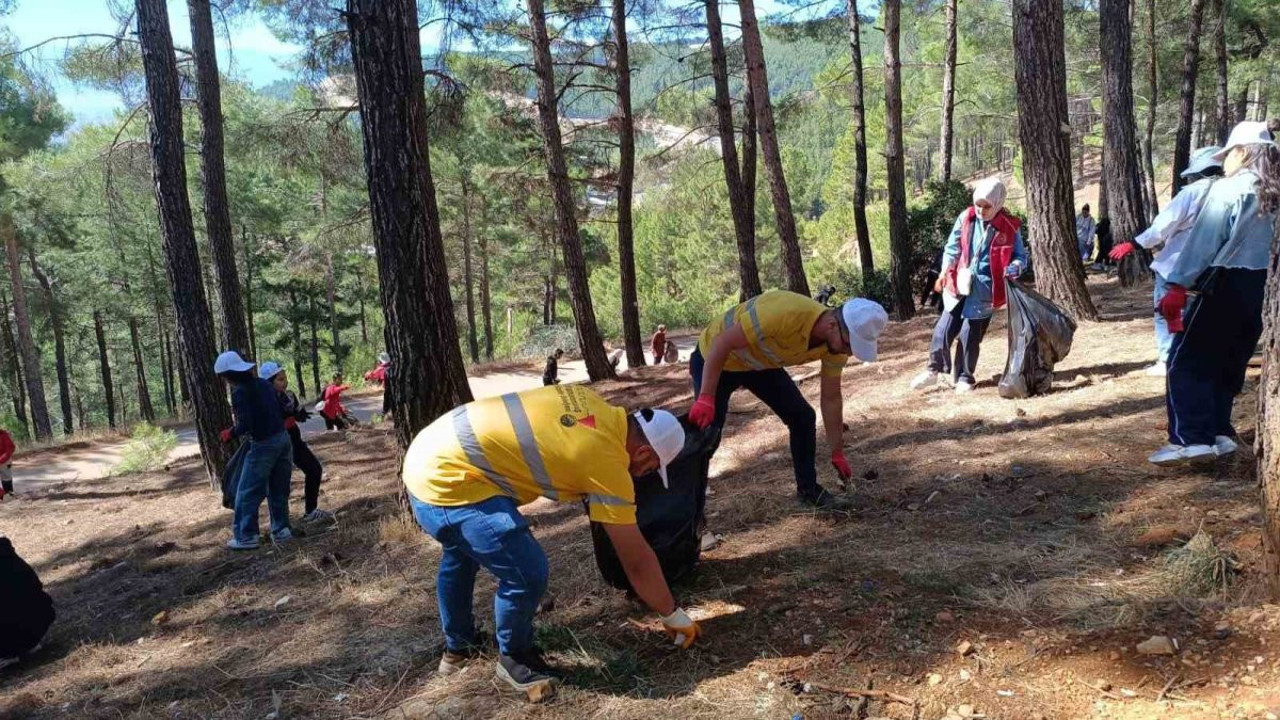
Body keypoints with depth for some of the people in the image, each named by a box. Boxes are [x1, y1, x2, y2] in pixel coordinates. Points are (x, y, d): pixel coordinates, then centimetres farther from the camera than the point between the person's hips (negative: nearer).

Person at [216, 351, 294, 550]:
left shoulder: (240, 392, -13)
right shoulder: (262, 383, 10)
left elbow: (245, 425, -19)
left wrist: (230, 434, -2)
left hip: (263, 444, -8)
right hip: (283, 438, 8)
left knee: (248, 493, 4)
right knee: (278, 490, 17)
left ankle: (246, 537, 7)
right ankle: (281, 530, 21)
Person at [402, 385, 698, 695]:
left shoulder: (593, 405, 6)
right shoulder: (607, 460, -16)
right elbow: (637, 560, -7)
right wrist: (672, 614, 7)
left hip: (428, 456, 10)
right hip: (446, 480, -10)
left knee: (460, 556, 32)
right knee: (527, 573, -11)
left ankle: (458, 647, 53)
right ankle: (513, 657, 17)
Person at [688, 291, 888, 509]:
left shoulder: (836, 345, -17)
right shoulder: (783, 314, -41)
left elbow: (831, 399, -2)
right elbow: (721, 342, -34)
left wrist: (838, 453, 4)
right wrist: (705, 398, -37)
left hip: (761, 364, 6)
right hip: (715, 359, -6)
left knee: (803, 417, 1)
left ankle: (808, 489, 17)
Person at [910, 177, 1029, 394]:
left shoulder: (1010, 227, -6)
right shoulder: (966, 218, -1)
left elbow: (1021, 255, 3)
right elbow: (952, 247, 7)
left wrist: (1014, 268, -20)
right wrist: (944, 272, -6)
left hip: (984, 288, -2)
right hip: (959, 283, 2)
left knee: (970, 334, 0)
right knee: (944, 329, 1)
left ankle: (964, 377, 17)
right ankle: (935, 369, 20)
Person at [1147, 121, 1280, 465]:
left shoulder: (1228, 189, -10)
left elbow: (1202, 242, -15)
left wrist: (1178, 286, -15)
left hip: (1226, 285, -7)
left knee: (1186, 362, -4)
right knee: (1229, 365, 18)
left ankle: (1191, 440, -13)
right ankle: (1218, 433, 22)